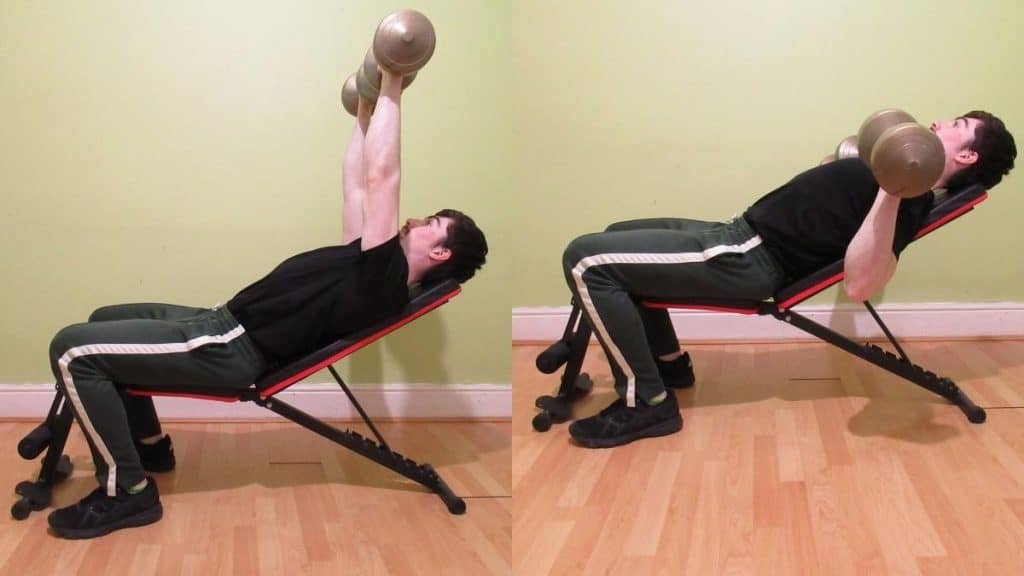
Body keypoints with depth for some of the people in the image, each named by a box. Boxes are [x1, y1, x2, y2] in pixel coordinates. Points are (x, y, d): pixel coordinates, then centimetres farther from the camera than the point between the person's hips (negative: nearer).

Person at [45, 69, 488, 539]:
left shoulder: (387, 276, -16)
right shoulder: (369, 261, 14)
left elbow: (380, 177, -22)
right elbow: (356, 184, 23)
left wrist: (392, 86, -17)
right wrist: (365, 106, 25)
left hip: (230, 349, -11)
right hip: (226, 324, 11)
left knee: (73, 349, -19)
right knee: (105, 321, 28)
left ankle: (128, 492, -10)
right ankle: (149, 444, 31)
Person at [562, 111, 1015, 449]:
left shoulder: (907, 199, -15)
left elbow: (859, 285, -31)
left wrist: (891, 190, -35)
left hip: (747, 260, -10)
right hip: (741, 235, 10)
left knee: (586, 261, -21)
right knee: (617, 237, 27)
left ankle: (646, 404, -11)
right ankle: (669, 362, 28)